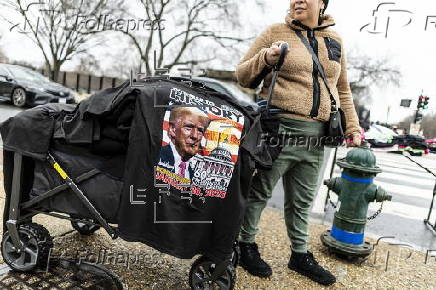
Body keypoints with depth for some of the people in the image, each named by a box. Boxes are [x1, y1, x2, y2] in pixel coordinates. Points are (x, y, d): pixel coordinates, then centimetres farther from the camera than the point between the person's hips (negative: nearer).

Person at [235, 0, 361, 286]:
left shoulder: (335, 40, 17)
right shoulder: (276, 32, 3)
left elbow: (342, 90, 22)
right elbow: (242, 75, 4)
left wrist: (352, 126, 15)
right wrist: (266, 59, -14)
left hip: (316, 137, 5)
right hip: (279, 130, -4)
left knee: (302, 201, 14)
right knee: (259, 192, 6)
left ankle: (300, 255, 31)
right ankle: (247, 246, 26)